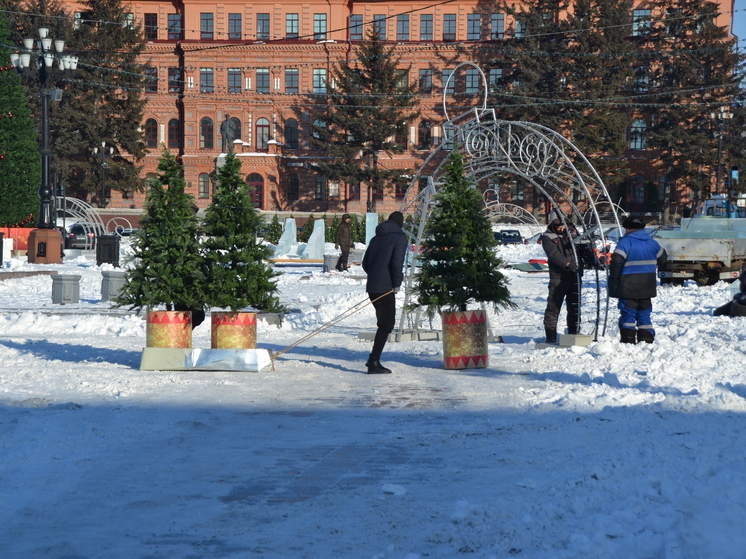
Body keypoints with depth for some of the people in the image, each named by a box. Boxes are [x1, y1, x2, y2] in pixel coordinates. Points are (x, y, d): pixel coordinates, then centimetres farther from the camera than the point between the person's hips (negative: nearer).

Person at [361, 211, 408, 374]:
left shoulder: (376, 238, 17)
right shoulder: (399, 238, -5)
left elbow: (365, 263, 16)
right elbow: (397, 262, -17)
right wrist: (397, 283, -7)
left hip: (372, 287, 8)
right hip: (385, 288, -8)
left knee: (385, 323, 18)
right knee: (386, 325, -2)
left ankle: (374, 359, 18)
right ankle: (373, 363, -5)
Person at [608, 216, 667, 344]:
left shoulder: (625, 242, -12)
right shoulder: (652, 242, 8)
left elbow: (616, 262, -19)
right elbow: (662, 259, 22)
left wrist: (613, 280, -6)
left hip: (628, 287, -6)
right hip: (646, 287, 6)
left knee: (628, 314, -2)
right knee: (644, 314, 13)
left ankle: (628, 341, -7)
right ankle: (647, 340, 13)